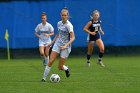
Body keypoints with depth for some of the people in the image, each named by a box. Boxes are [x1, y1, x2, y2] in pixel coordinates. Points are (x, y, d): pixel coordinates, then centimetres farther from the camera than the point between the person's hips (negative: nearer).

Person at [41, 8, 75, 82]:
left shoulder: (69, 25, -16)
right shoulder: (59, 23, 4)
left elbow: (72, 38, -19)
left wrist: (66, 45, -30)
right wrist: (52, 42, 17)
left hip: (65, 47, -5)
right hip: (57, 44, 5)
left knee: (60, 67, -1)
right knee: (50, 61, -11)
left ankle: (66, 69, 34)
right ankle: (44, 78, -5)